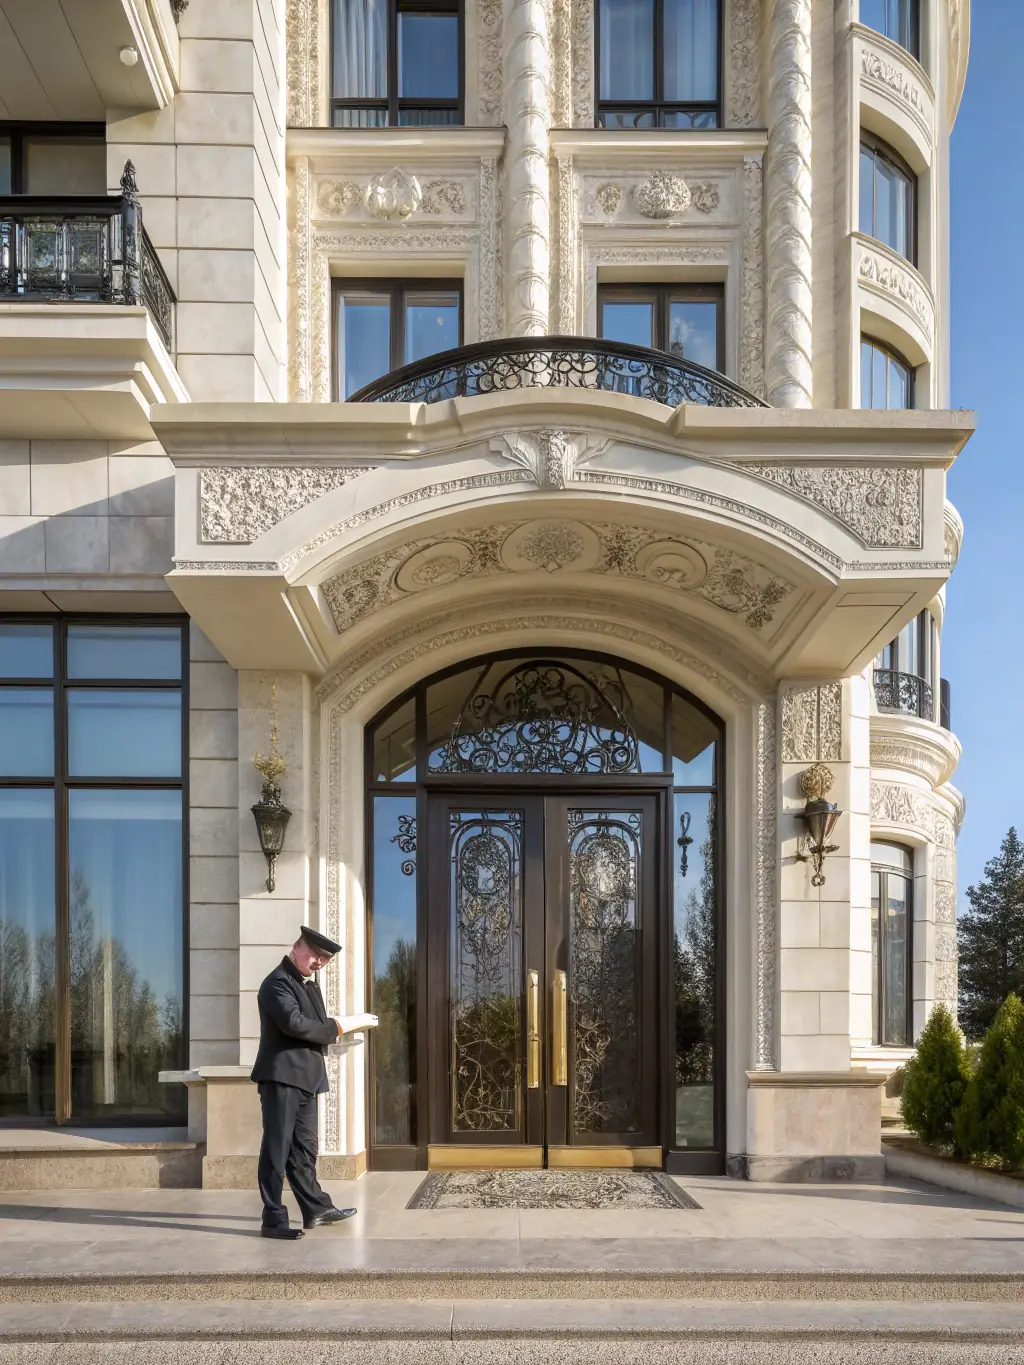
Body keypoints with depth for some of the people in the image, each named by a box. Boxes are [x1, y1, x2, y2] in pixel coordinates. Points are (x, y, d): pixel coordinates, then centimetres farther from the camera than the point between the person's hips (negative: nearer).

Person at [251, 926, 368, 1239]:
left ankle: (316, 1209, 24)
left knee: (304, 1148, 16)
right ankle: (273, 1218, -2)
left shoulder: (309, 984, 20)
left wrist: (331, 1033, 3)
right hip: (282, 1075, -10)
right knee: (277, 1148, -5)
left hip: (305, 1077, 10)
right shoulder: (278, 982, -12)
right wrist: (333, 1028, -13)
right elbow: (294, 1023, -25)